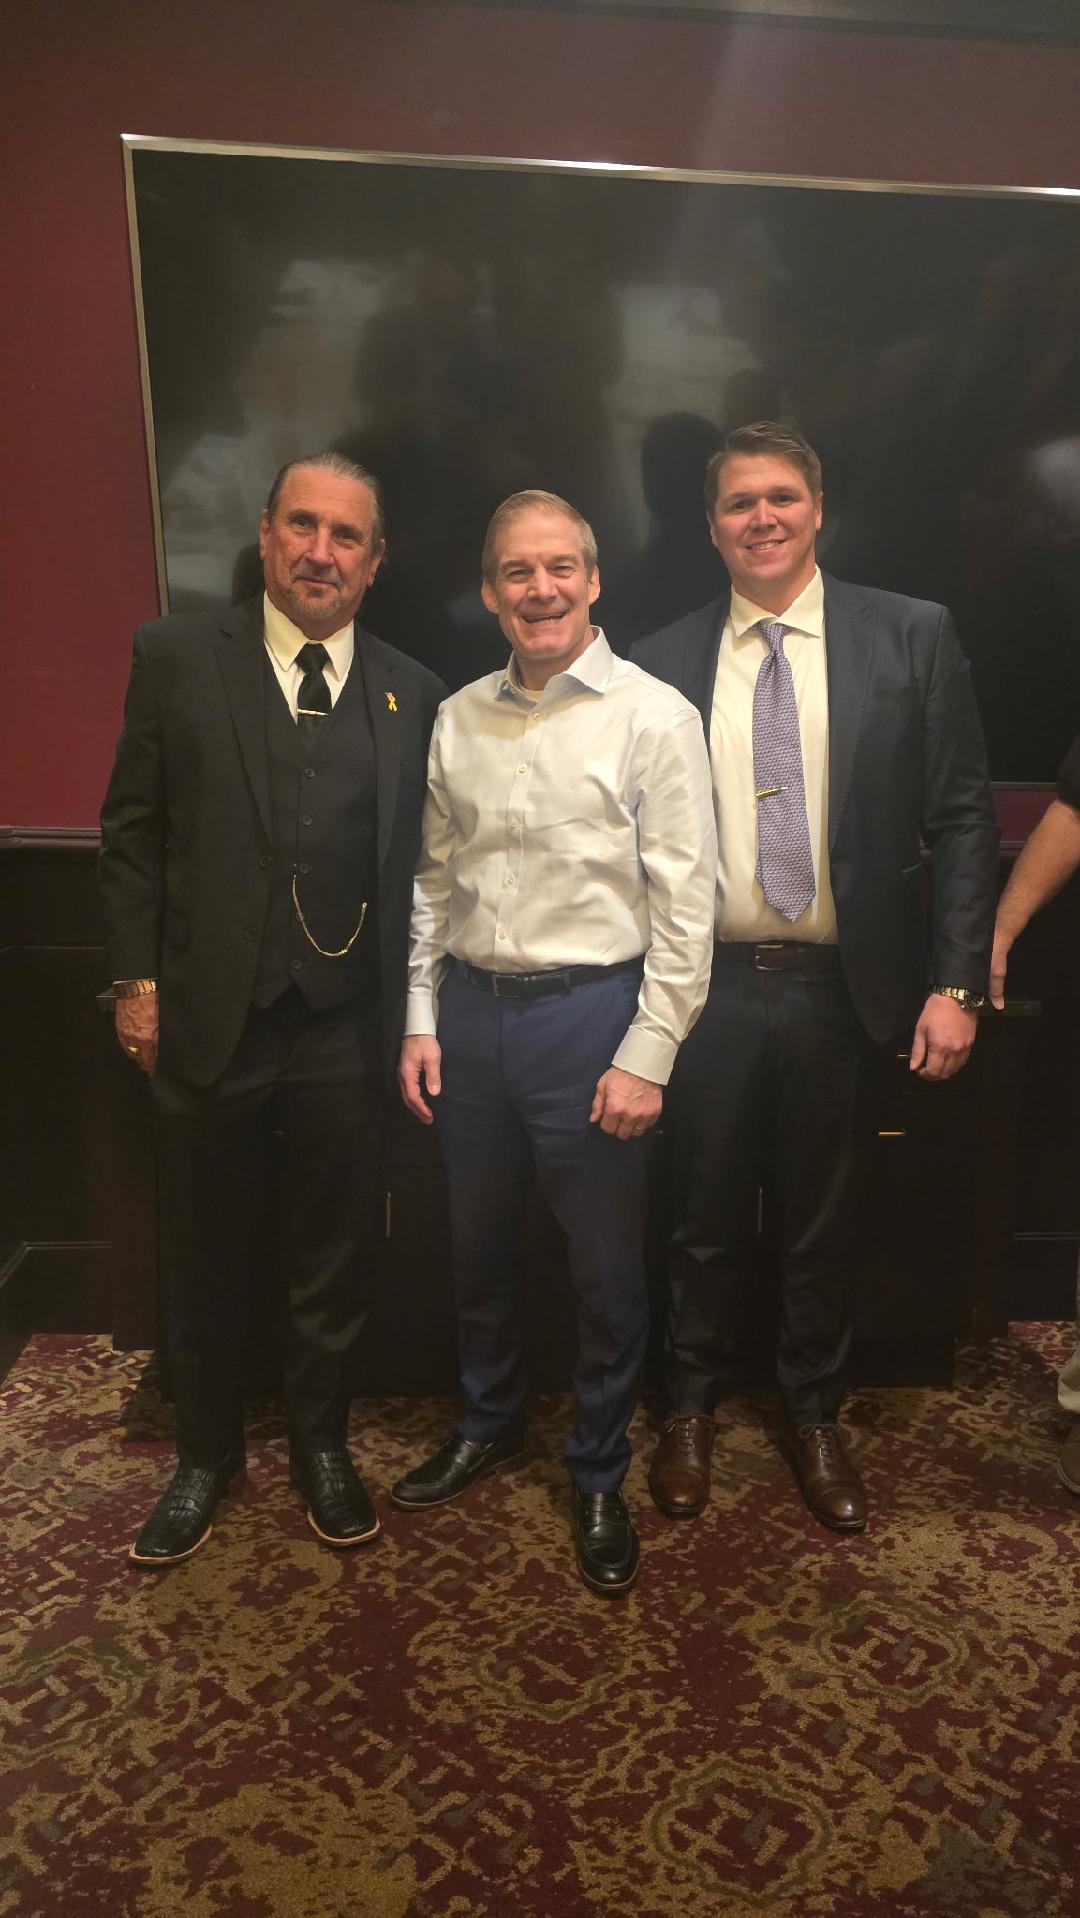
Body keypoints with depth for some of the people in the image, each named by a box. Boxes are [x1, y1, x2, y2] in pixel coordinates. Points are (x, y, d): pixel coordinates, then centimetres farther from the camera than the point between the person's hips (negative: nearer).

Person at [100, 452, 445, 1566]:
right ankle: (206, 1455, 38)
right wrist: (136, 979, -3)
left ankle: (321, 1443, 38)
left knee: (336, 1259, 15)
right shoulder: (177, 657, 0)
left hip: (344, 1028, 1)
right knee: (204, 1262, 15)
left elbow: (411, 861, 5)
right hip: (207, 1019, 0)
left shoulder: (411, 694, 3)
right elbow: (132, 832, 1)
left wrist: (404, 1012, 3)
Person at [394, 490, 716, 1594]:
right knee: (477, 1246, 19)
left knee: (605, 1272, 9)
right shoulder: (457, 720, 6)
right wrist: (421, 1020, 7)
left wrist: (646, 1056, -13)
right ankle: (490, 1424, 44)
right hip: (469, 1011, 5)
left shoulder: (653, 718, -8)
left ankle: (599, 1477, 32)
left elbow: (685, 906, -10)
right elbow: (434, 881, 11)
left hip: (590, 1015, -4)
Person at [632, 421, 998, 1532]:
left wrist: (955, 984, -8)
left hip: (838, 988, 0)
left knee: (820, 1223, 15)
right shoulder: (662, 663, 2)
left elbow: (961, 819, -2)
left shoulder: (912, 638, -1)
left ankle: (814, 1419, 37)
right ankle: (689, 1408, 37)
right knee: (702, 1219, 14)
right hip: (707, 987, 1)